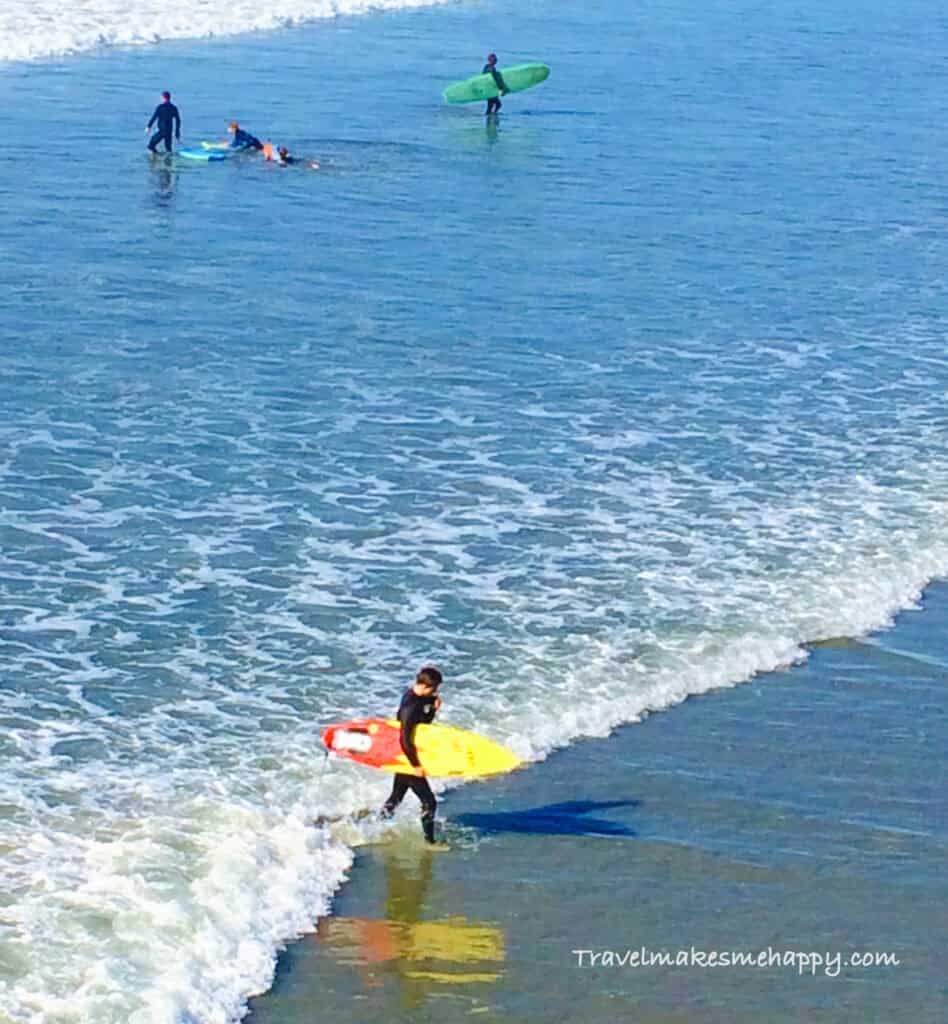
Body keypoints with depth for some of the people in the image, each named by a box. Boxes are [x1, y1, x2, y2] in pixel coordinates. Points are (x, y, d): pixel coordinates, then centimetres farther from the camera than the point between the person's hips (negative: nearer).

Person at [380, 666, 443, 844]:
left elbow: (423, 723, 13)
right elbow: (405, 739, -29)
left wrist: (433, 708, -6)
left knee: (396, 798, 23)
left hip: (405, 757, 9)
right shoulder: (410, 707, -28)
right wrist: (415, 765, -27)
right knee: (429, 802, -2)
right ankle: (429, 840, 8)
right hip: (408, 758, -9)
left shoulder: (418, 697, 0)